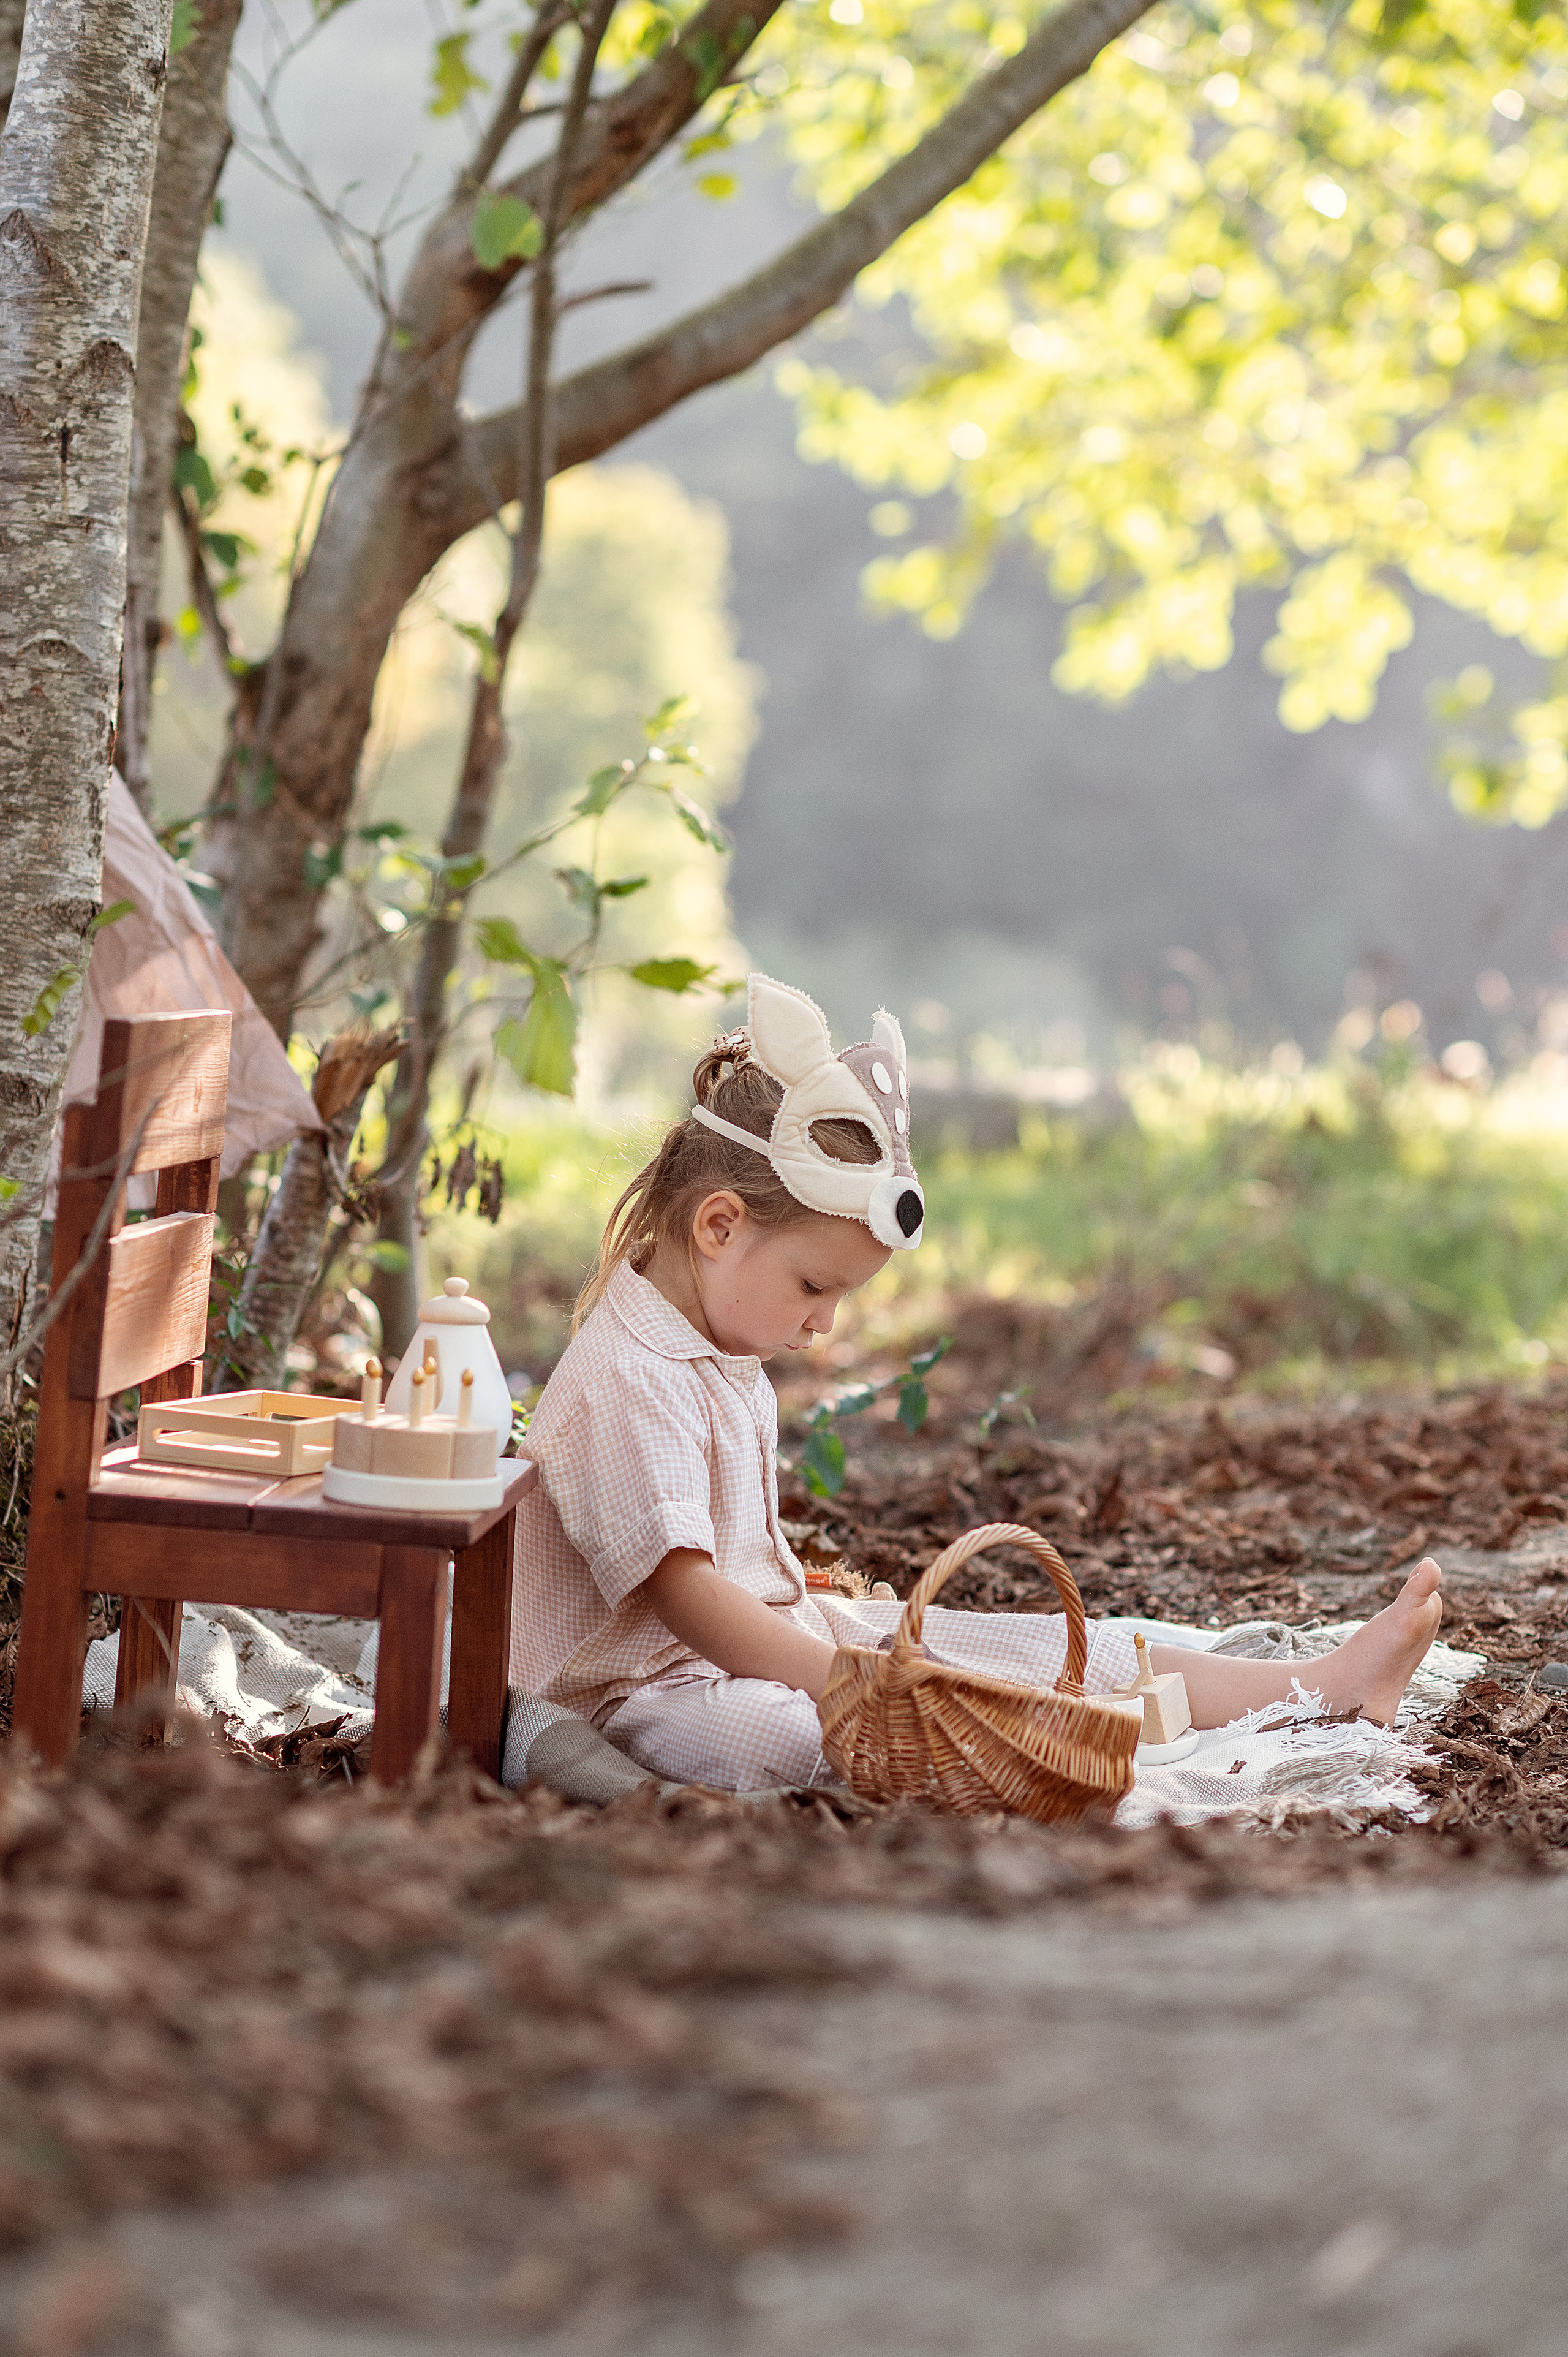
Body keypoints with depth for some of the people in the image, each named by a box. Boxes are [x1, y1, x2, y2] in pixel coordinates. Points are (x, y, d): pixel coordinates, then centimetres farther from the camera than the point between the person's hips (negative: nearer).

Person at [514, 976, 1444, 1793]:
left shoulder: (717, 1355, 13)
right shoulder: (624, 1386, -23)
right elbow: (679, 1589, -30)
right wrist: (845, 1683, -33)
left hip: (770, 1631, 9)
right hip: (654, 1684, -9)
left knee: (1029, 1647, 0)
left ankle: (1324, 1683, -2)